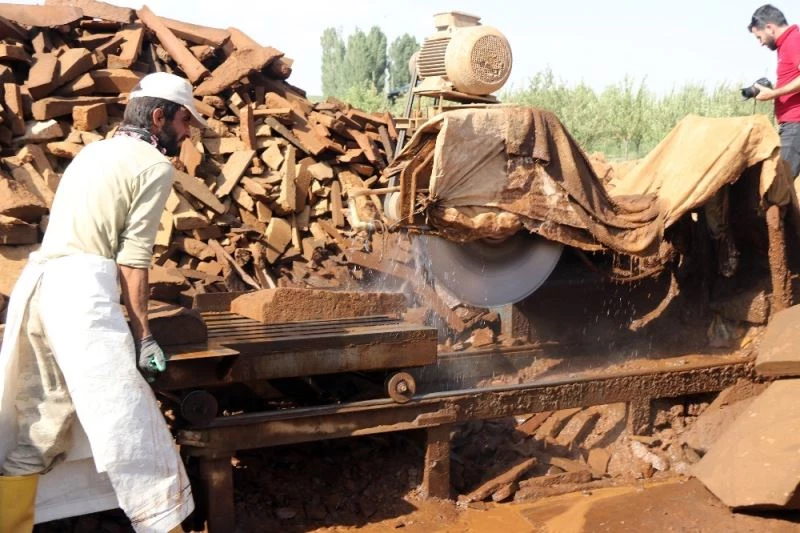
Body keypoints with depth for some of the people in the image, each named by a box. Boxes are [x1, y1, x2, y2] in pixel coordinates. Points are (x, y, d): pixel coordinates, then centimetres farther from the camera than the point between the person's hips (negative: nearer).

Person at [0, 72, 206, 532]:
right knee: (133, 427, -3)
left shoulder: (95, 152, 27)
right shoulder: (155, 165, 2)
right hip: (81, 290, -9)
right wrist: (142, 334, 3)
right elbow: (133, 259, -3)